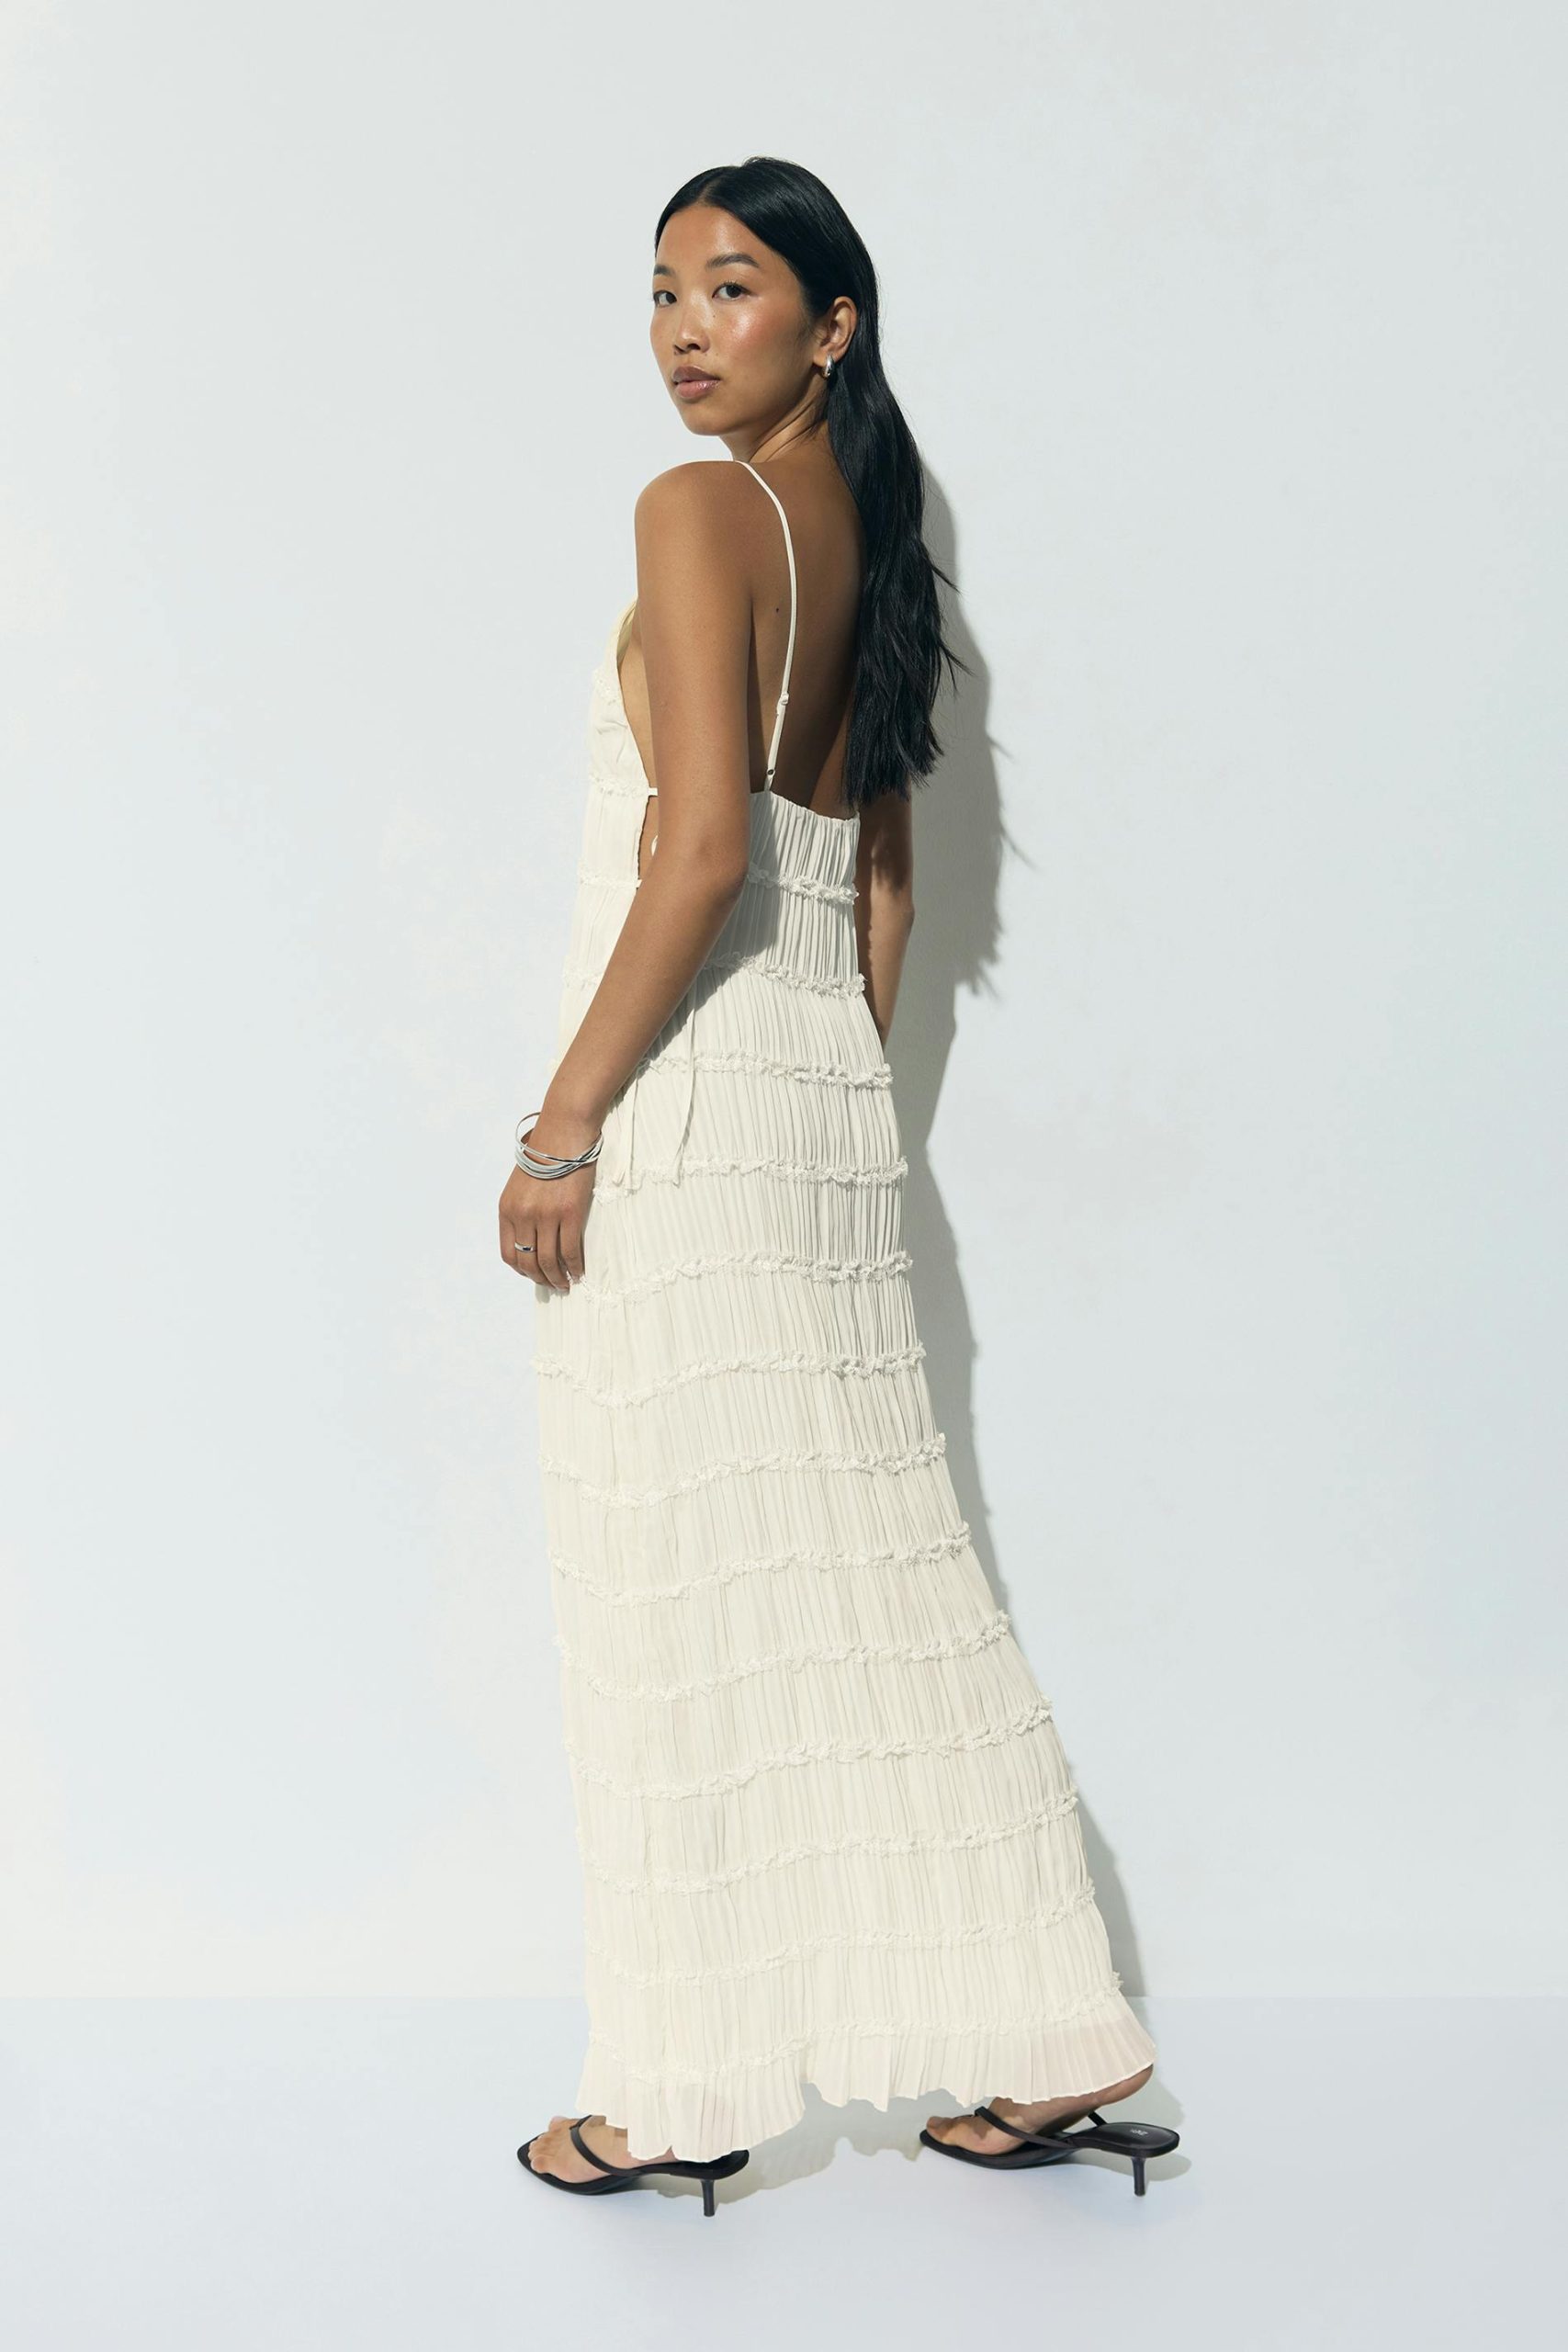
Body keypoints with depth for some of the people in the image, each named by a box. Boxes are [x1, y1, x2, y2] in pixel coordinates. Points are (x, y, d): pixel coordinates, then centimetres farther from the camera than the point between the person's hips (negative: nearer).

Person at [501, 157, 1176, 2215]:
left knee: (683, 1587, -1)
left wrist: (563, 1123, -16)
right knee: (871, 1572, 11)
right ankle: (1057, 2037, 17)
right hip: (833, 1101, 8)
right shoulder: (869, 540, 16)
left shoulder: (700, 512, -9)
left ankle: (685, 2093, 9)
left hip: (692, 1100, -8)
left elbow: (704, 848, -19)